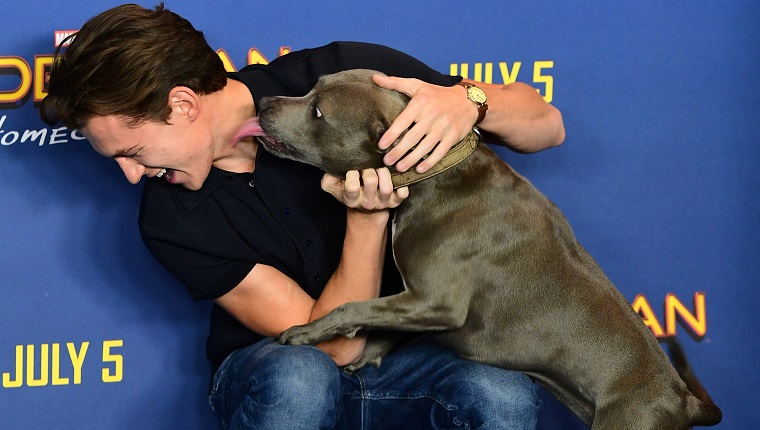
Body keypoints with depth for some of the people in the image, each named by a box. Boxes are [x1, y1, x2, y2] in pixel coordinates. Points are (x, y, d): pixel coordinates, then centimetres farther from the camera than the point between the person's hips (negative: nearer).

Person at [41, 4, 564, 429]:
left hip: (406, 355, 1)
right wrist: (366, 217, -29)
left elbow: (547, 124, -9)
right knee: (297, 375, -39)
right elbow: (332, 343, -15)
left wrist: (468, 102, -30)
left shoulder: (343, 76, -13)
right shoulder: (170, 218, -12)